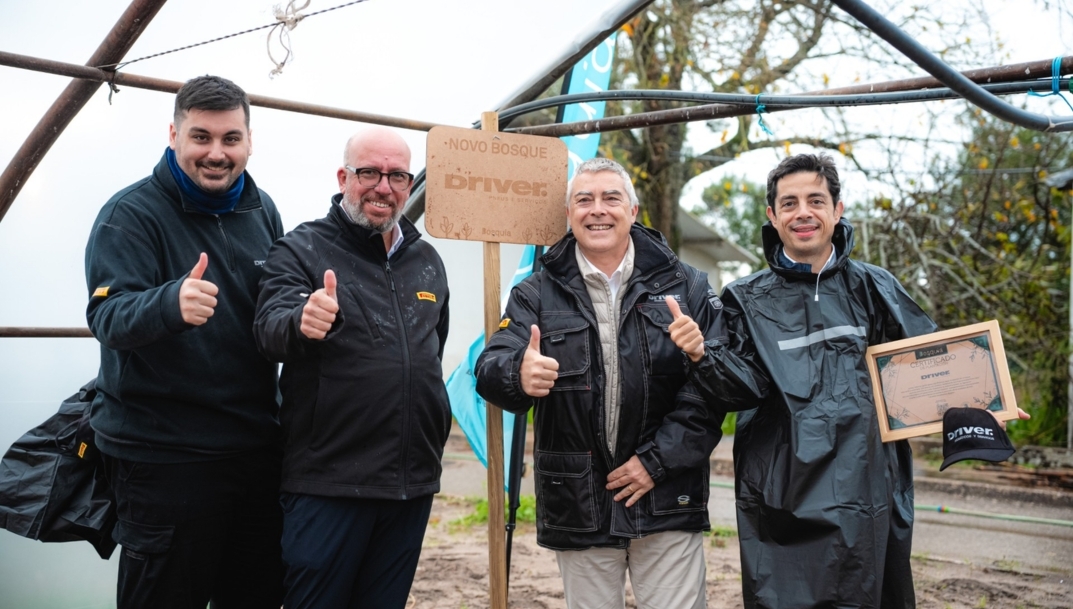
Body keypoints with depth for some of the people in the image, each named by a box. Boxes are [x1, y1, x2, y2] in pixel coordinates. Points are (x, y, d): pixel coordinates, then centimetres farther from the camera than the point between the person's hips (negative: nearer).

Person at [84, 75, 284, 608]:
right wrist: (171, 303, -44)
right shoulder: (131, 214, -9)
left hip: (256, 447, 6)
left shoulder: (262, 211, 8)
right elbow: (108, 316, -24)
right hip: (163, 456, -6)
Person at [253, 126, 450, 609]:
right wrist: (302, 323, -43)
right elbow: (271, 329, -21)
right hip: (328, 482, -5)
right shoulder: (302, 249, -3)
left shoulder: (426, 261, 13)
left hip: (413, 481, 5)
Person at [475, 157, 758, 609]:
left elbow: (716, 385, -4)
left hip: (667, 502, 0)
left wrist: (657, 459, -12)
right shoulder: (537, 295, 3)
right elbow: (492, 369, -10)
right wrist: (519, 376, -34)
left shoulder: (685, 287, 2)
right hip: (578, 509, 1)